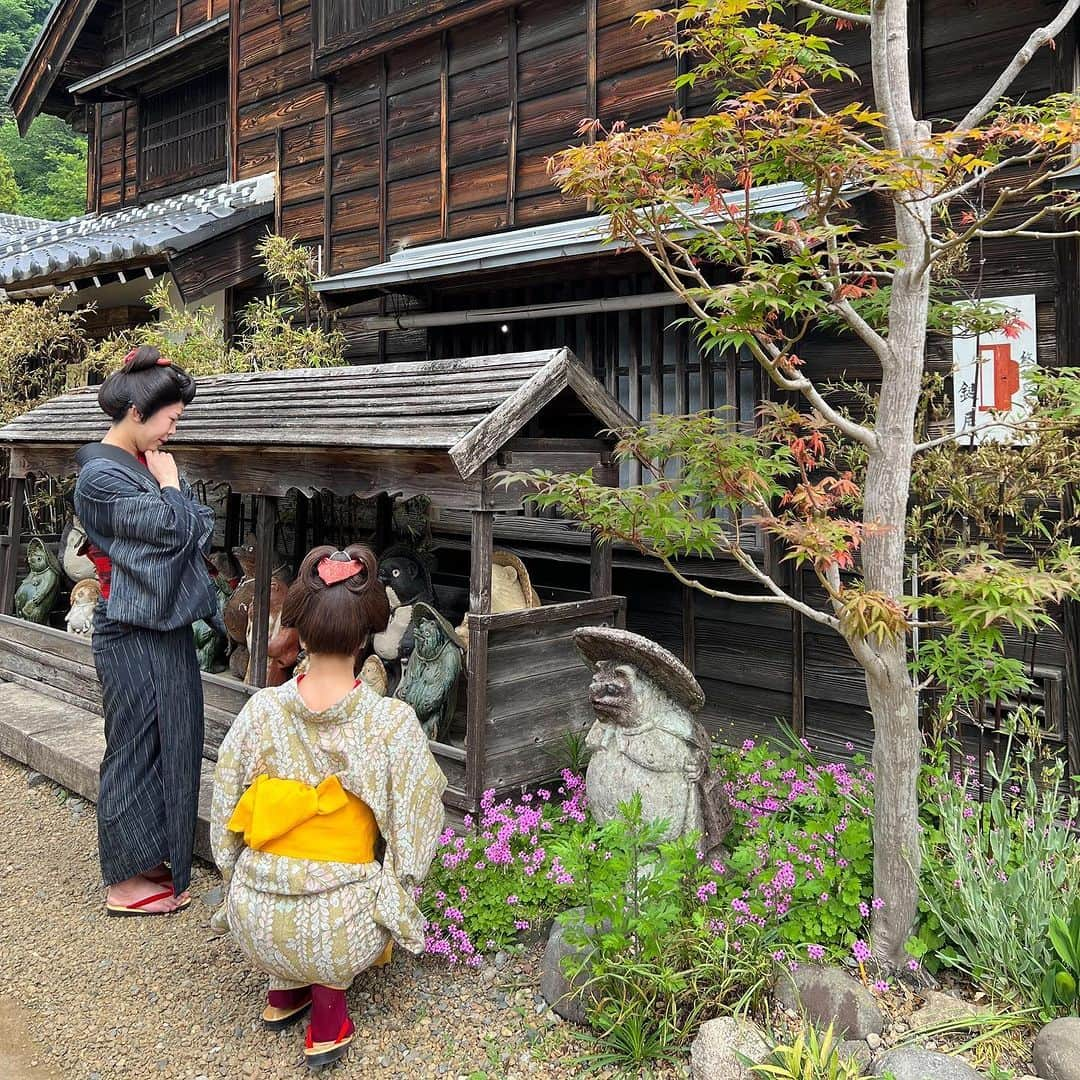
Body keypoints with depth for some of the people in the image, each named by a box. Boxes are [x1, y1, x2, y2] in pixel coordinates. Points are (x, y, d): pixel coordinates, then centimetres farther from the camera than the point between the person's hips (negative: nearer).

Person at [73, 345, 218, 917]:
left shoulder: (141, 465, 10)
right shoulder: (101, 476, -17)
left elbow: (203, 526, 11)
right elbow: (174, 527, -21)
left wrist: (170, 487, -2)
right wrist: (170, 482, -9)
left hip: (164, 626, 9)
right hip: (133, 635, -9)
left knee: (168, 741, 16)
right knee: (137, 745, 2)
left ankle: (149, 858, 32)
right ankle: (125, 882, 18)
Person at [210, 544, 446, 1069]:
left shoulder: (261, 710, -10)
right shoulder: (393, 721, -17)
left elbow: (224, 815, 2)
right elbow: (414, 834, -7)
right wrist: (397, 899, 14)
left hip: (254, 925, 4)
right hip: (336, 931, -3)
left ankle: (283, 988, 21)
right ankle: (328, 994, 9)